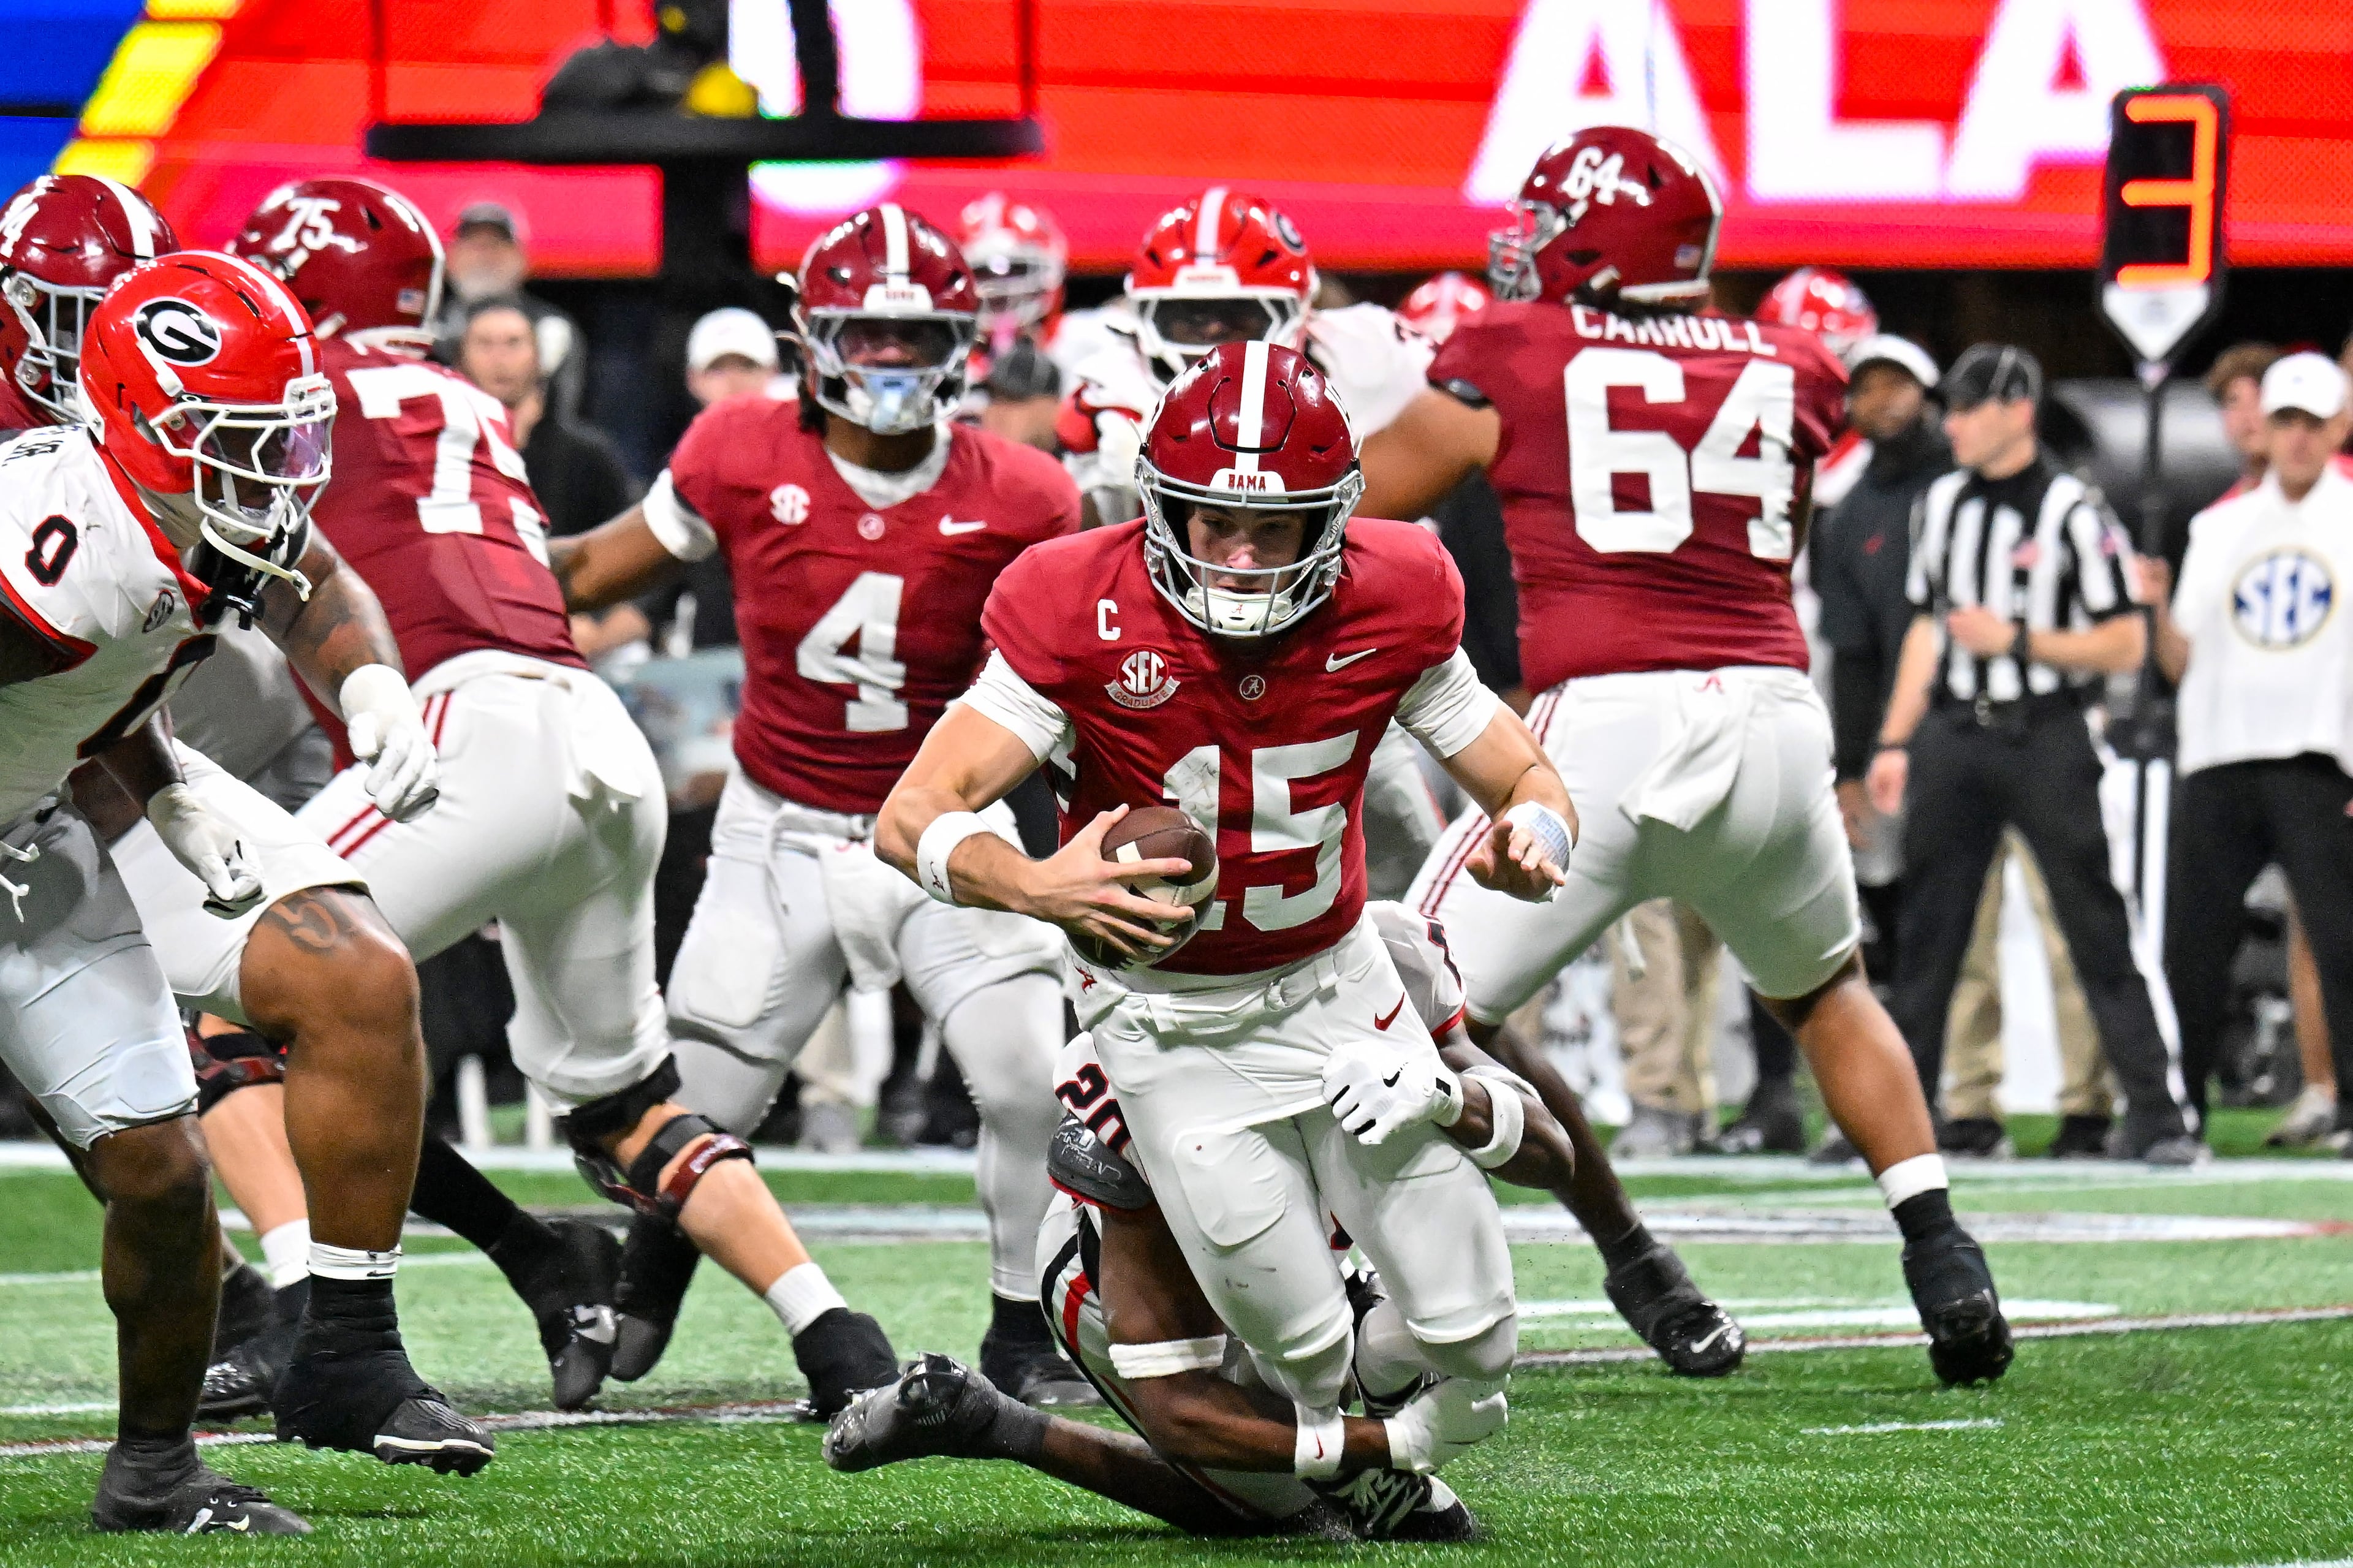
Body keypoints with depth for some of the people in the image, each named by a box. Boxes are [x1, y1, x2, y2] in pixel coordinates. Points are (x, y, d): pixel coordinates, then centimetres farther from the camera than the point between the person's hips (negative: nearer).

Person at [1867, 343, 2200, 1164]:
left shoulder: (2075, 512, -7)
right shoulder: (1944, 504, 12)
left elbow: (2125, 646, -8)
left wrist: (2017, 641, -16)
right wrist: (1896, 742, 14)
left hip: (2046, 738, -5)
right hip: (1952, 740, 6)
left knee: (2097, 928, -6)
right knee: (1924, 933, 6)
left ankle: (2157, 1113, -3)